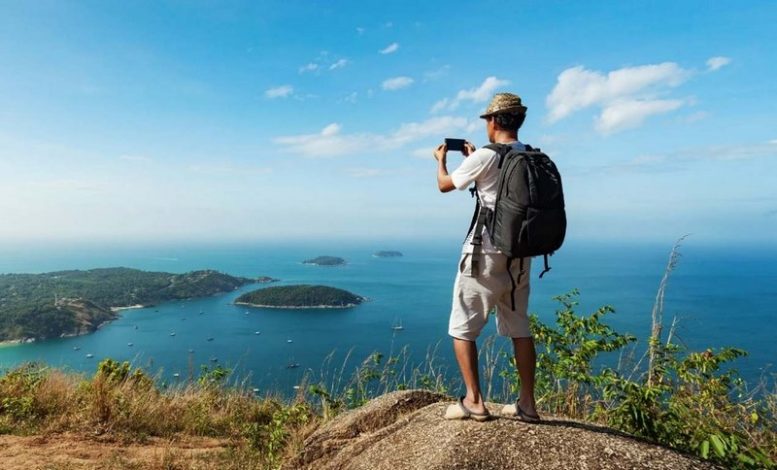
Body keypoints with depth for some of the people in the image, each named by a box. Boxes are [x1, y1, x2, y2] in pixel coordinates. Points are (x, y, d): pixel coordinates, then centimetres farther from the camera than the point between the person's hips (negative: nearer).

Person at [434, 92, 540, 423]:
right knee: (519, 329, 15)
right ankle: (527, 404, 21)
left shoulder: (484, 157, -14)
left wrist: (441, 159, 21)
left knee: (462, 329, 6)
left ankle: (473, 401, 8)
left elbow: (444, 185, 1)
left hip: (484, 256, -7)